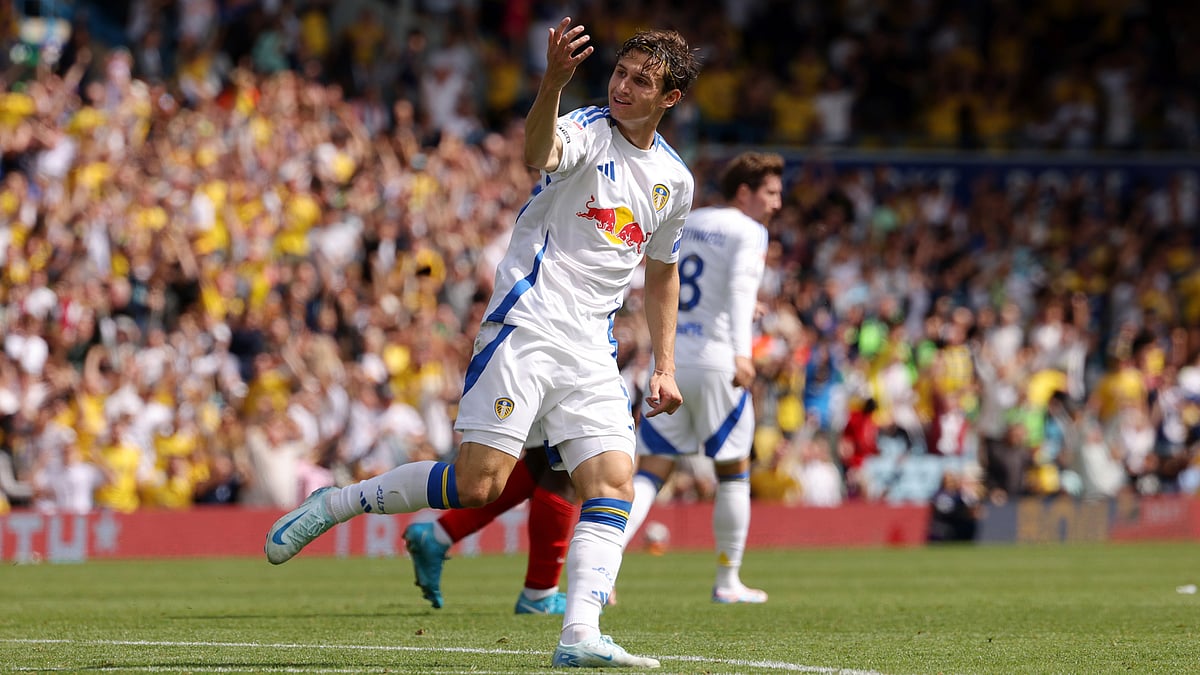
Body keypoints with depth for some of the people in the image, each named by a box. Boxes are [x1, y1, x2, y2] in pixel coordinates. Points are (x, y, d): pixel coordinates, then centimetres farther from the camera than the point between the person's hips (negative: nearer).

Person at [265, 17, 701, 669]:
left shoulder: (675, 180, 14)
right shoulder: (587, 131, -6)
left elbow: (661, 273, 28)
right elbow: (538, 155, -32)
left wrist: (664, 366, 21)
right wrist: (553, 82, -51)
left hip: (591, 355, 6)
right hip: (525, 327, -6)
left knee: (614, 481, -12)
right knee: (476, 483, -13)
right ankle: (332, 504, 5)